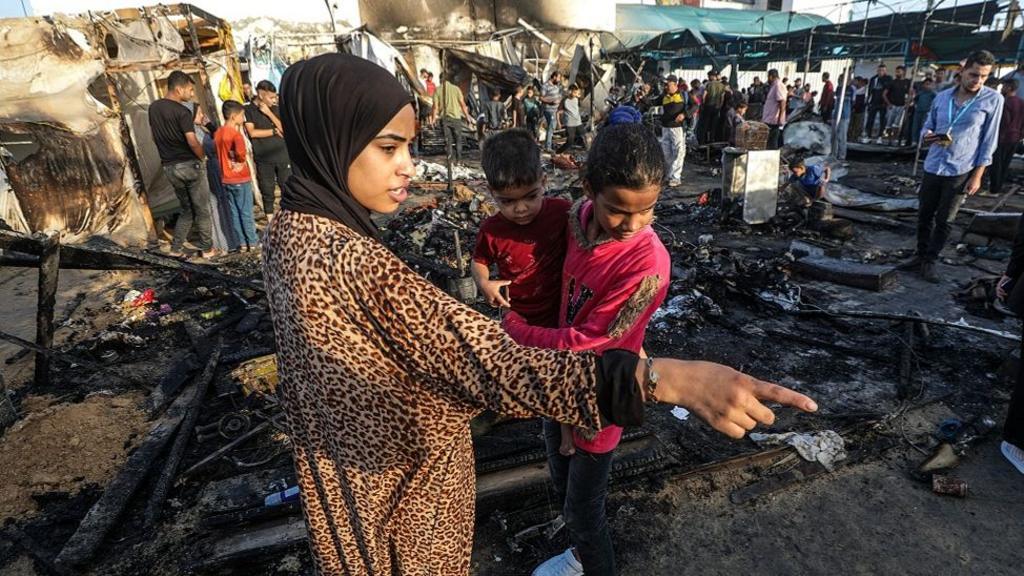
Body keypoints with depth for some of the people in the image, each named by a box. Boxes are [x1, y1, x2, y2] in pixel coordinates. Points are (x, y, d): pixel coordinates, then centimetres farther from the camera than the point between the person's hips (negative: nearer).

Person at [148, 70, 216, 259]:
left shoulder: (153, 108, 9)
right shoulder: (182, 111, -15)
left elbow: (155, 136, 16)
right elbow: (192, 142, -22)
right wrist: (203, 157, -4)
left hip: (168, 166, 7)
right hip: (188, 164, -7)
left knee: (187, 208, 17)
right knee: (202, 209, 5)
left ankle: (176, 248, 13)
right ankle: (207, 249, 10)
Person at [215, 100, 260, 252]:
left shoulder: (218, 134, 6)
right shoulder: (236, 133, -16)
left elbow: (219, 154, 13)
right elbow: (241, 155, -24)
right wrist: (242, 159, -5)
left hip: (226, 179, 6)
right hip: (241, 179, -6)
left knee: (233, 212, 9)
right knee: (246, 212, 3)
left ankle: (242, 243, 14)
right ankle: (253, 242, 11)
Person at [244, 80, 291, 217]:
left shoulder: (275, 109, 9)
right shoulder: (248, 110, -2)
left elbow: (284, 129, -1)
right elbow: (252, 132, -12)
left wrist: (269, 113, -9)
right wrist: (274, 131, -7)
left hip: (282, 155, 3)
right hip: (263, 158, -3)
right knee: (267, 190, 4)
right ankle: (270, 221, 14)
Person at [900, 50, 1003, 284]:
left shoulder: (993, 100, -4)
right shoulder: (942, 97, 4)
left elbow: (989, 141, -4)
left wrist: (977, 175, -8)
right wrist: (926, 138, -13)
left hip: (960, 172, -3)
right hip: (932, 168, 3)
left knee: (944, 220, 3)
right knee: (925, 215, 10)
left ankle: (930, 261, 13)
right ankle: (920, 255, 23)